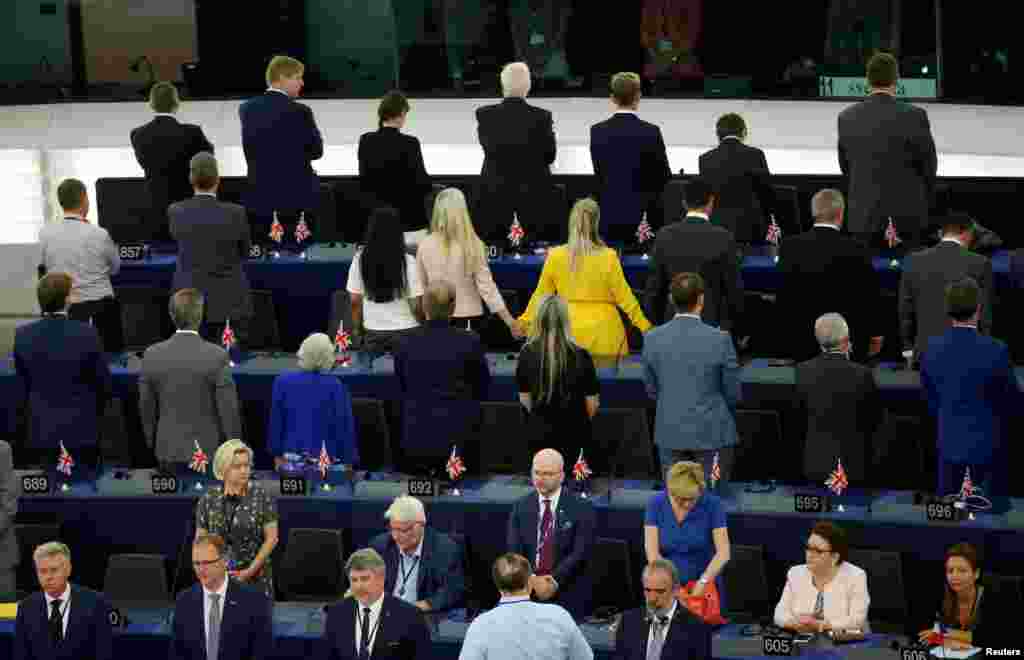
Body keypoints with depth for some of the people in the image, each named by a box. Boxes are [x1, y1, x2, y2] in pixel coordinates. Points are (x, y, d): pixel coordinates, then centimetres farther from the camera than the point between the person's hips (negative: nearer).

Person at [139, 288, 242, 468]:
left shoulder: (152, 355, -5)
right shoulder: (217, 357, -15)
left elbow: (147, 408, 4)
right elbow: (229, 411, -11)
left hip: (169, 451, 3)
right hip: (208, 451, -3)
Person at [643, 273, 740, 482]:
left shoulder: (652, 339, -6)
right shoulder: (720, 340, -15)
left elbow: (652, 390, 5)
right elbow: (733, 394, -5)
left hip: (670, 434, 3)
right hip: (713, 433, -3)